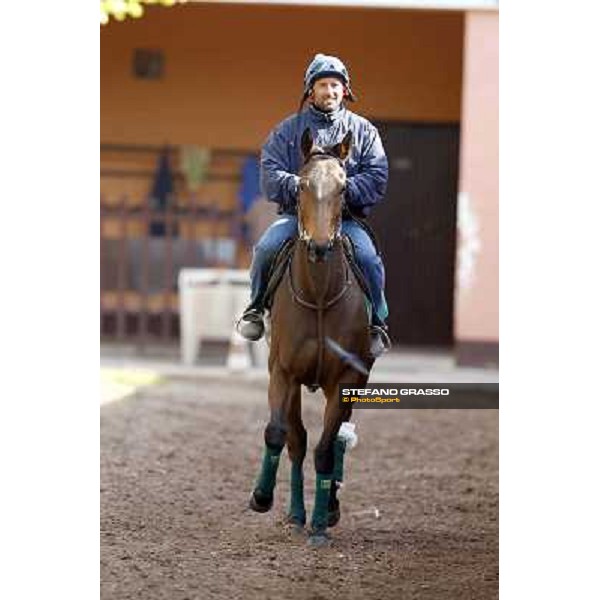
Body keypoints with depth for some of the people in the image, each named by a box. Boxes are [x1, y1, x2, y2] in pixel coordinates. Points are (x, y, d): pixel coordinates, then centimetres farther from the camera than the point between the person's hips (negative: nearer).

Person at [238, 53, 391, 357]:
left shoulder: (363, 130, 12)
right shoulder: (288, 130, 11)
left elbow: (376, 178, 2)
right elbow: (270, 175, 1)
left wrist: (343, 190, -16)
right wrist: (301, 188, -18)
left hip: (346, 217, 0)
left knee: (368, 258, -26)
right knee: (266, 248, -26)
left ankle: (376, 324, -5)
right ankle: (255, 308, -1)